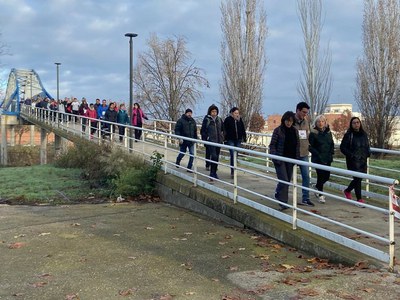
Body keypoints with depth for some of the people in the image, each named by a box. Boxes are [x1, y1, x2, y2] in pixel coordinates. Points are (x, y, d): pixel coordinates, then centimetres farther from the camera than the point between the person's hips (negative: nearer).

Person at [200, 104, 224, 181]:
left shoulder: (219, 119, 9)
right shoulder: (206, 119, -4)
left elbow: (223, 129, 21)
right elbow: (202, 131, -1)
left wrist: (222, 137, 11)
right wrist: (205, 139, -6)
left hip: (218, 141, 5)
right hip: (210, 141, -5)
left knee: (217, 157, 10)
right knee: (213, 156, -17)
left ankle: (214, 173, 22)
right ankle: (212, 174, -13)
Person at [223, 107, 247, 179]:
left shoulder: (240, 120, 7)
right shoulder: (228, 119, -6)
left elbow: (243, 130, 15)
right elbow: (224, 130, -3)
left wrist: (244, 138, 12)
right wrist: (225, 139, -6)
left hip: (238, 140, 4)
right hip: (231, 140, -4)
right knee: (232, 156, -12)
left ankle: (233, 171, 22)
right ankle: (232, 172, -11)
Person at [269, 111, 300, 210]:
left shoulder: (295, 131, 7)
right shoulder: (278, 130, -7)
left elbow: (297, 145, 13)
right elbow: (272, 145, -6)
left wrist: (297, 158, 4)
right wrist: (275, 157, -14)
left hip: (291, 159, 5)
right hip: (280, 160, -5)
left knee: (287, 180, 13)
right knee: (284, 181, -11)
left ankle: (278, 194, 37)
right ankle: (283, 202, -7)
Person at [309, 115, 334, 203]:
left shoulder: (328, 132, 10)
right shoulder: (313, 133, -6)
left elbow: (332, 144, 17)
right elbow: (310, 146, -7)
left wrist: (331, 154, 3)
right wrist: (318, 154, -14)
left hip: (327, 159, 5)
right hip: (318, 159, -5)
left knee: (327, 176, 8)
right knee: (321, 175, -7)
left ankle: (317, 187, 36)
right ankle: (320, 195, 5)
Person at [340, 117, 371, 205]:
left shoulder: (364, 134, 10)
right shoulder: (348, 135, -7)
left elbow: (367, 146, 22)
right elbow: (342, 147, -7)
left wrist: (368, 152, 3)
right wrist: (351, 155, -16)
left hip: (363, 160, 6)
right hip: (353, 161, -6)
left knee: (359, 178, 11)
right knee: (357, 178, -7)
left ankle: (347, 190, 36)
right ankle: (359, 198, 1)